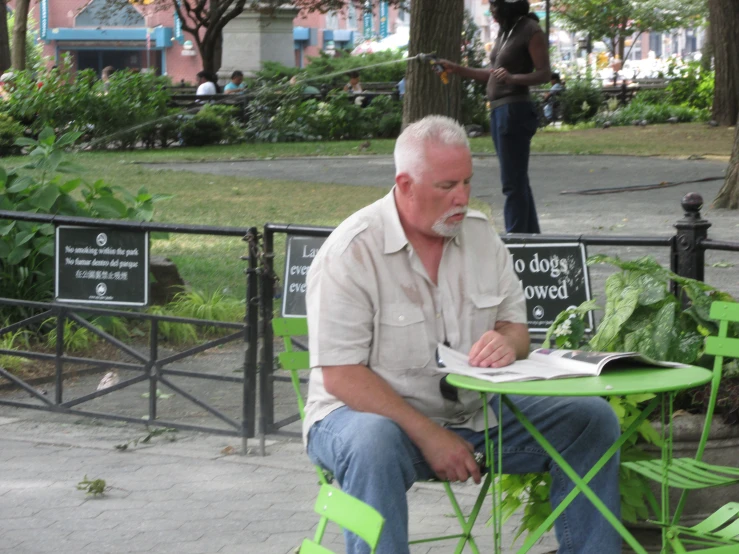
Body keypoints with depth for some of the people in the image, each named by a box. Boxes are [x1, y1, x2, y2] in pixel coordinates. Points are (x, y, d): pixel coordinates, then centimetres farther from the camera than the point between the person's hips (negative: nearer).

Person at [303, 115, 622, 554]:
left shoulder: (481, 234, 5)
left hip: (475, 411, 6)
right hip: (370, 411, -6)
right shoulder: (351, 252, -14)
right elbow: (341, 375, -18)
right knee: (374, 446, -41)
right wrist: (428, 436, -26)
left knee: (593, 419, -7)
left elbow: (517, 329, 9)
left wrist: (507, 341, -18)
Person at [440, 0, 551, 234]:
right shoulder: (505, 31, 16)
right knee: (518, 182, 12)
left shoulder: (530, 31, -9)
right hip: (498, 110, 9)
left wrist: (513, 78, -29)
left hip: (514, 110, -9)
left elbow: (544, 73, -14)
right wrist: (459, 70, 18)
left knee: (513, 183, -9)